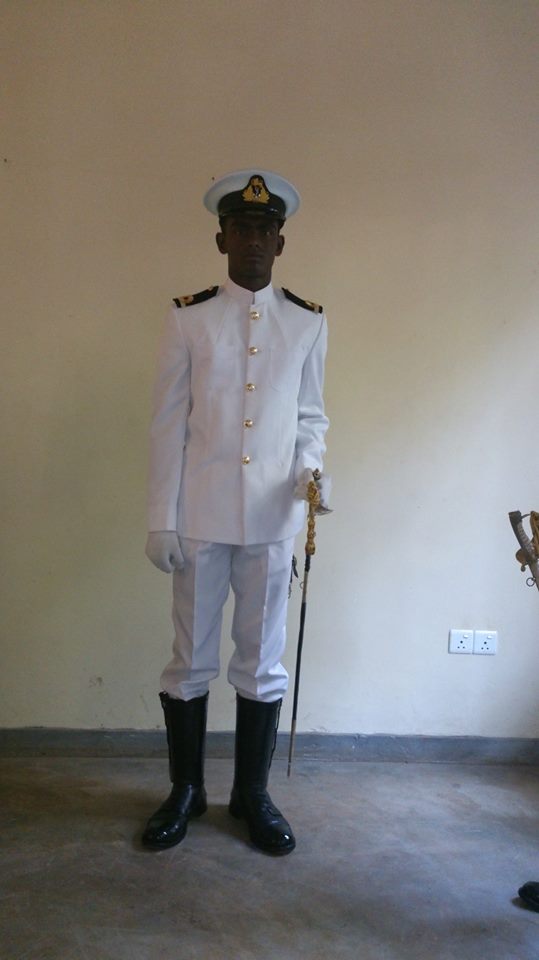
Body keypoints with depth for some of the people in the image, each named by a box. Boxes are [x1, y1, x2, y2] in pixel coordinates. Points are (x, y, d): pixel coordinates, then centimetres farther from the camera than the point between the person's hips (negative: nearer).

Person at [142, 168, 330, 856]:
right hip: (200, 518, -1)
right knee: (189, 661, 10)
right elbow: (167, 424, -1)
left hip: (273, 521, 1)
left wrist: (311, 468, -9)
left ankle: (252, 794, 30)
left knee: (263, 663, 11)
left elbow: (311, 416, 12)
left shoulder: (308, 322, 5)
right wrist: (161, 520, -5)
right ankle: (185, 791, 30)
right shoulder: (187, 317, 0)